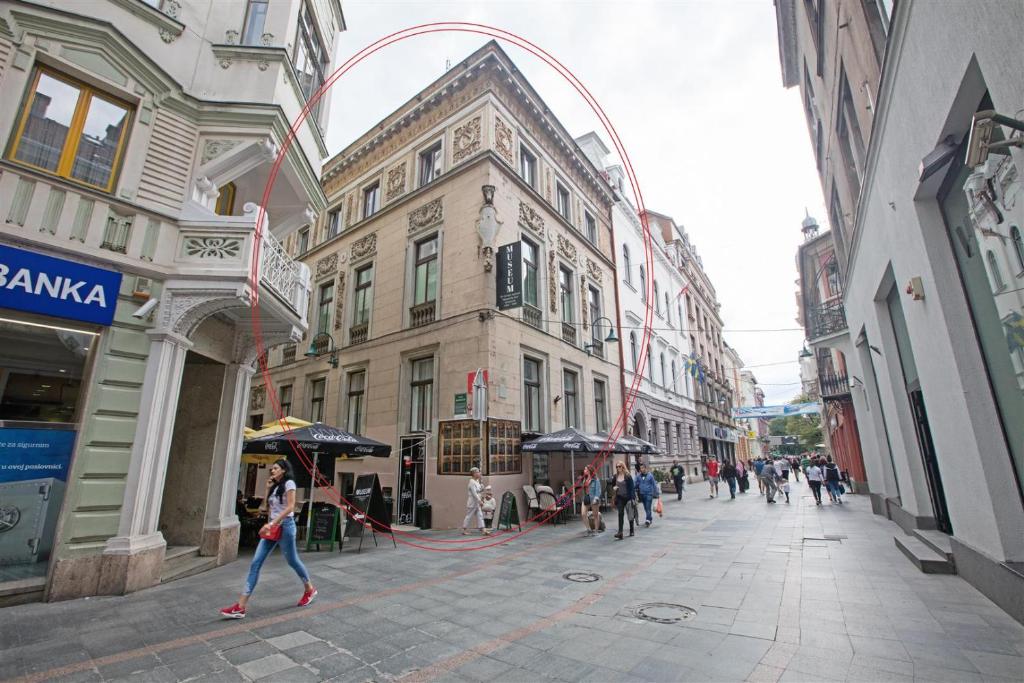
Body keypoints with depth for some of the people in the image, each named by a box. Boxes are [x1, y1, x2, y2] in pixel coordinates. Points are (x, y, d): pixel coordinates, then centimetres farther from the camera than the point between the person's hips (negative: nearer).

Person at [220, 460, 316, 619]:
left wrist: (271, 523, -24)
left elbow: (290, 507, -18)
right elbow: (268, 508, 14)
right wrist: (268, 488, 8)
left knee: (292, 561, 5)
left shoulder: (289, 483, -10)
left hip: (284, 526, -8)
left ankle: (310, 590, 25)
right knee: (256, 563, -2)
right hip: (272, 527, 8)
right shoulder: (275, 486, 16)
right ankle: (241, 606, -2)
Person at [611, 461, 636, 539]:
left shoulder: (628, 476, -11)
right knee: (620, 514, -5)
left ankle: (631, 531, 28)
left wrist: (631, 498, -16)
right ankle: (620, 532, -10)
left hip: (627, 497, -3)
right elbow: (612, 484, 19)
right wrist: (614, 487, -4)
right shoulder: (615, 476, 2)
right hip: (619, 498, 3)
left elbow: (631, 488, -11)